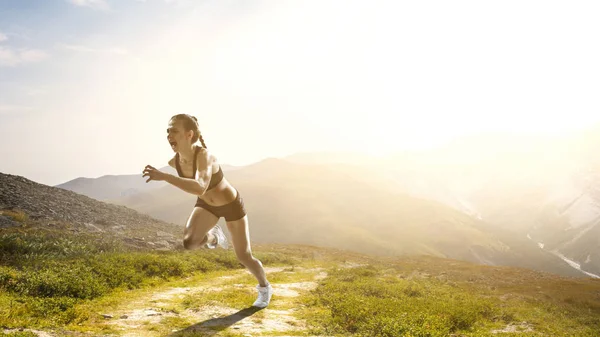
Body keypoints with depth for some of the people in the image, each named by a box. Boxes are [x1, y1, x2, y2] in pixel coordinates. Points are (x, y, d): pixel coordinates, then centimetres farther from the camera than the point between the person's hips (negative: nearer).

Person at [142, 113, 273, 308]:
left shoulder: (204, 156, -41)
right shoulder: (174, 161, -21)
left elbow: (200, 189, -59)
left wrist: (163, 177, -63)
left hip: (231, 204, -5)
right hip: (206, 205, 5)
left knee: (244, 257, 3)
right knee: (189, 243, -24)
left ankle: (265, 288, 35)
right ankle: (211, 236, 14)